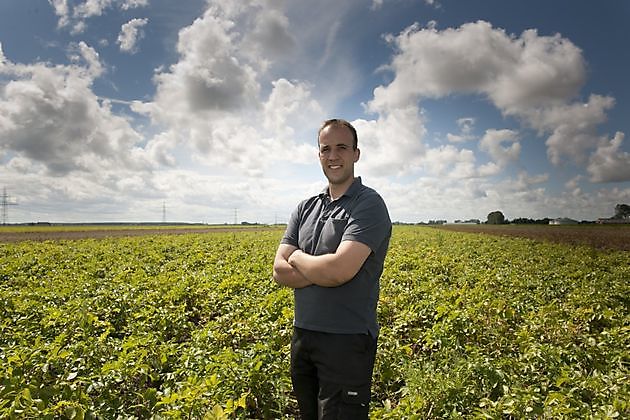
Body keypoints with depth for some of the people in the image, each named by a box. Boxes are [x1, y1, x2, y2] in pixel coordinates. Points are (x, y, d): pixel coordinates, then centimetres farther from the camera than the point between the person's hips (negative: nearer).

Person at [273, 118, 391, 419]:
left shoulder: (369, 205, -13)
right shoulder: (305, 208, 8)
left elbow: (340, 269, -26)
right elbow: (279, 272, 0)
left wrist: (298, 258, -8)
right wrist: (323, 272, -16)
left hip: (347, 341, -7)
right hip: (302, 335, 7)